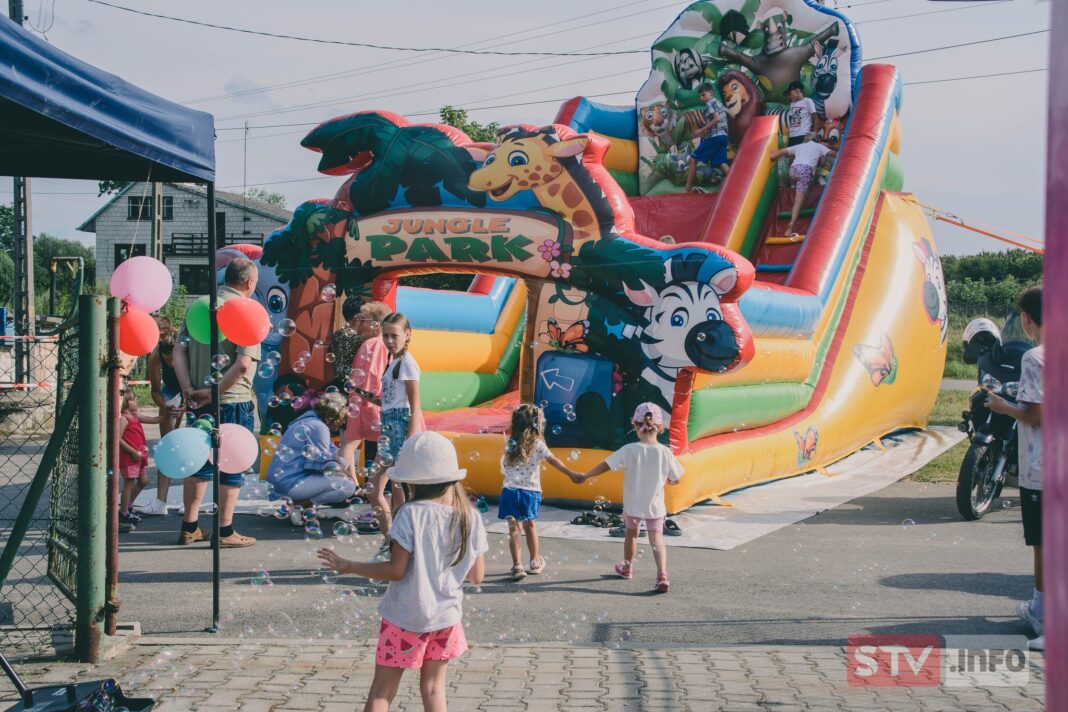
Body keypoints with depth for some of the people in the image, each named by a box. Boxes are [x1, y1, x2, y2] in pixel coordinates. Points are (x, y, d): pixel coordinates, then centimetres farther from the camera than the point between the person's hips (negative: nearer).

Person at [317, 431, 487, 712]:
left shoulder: (411, 514, -17)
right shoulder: (471, 518, -4)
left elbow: (396, 570, -17)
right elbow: (477, 576, 1)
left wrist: (347, 566, -8)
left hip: (406, 618, -4)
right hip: (446, 617, 4)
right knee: (433, 688, 17)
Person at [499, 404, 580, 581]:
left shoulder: (510, 444, 2)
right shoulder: (537, 444, -7)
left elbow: (504, 466, 11)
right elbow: (553, 460, -12)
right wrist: (571, 473, -12)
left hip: (510, 491, 1)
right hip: (530, 491, -1)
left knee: (514, 528, 0)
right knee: (529, 525, 17)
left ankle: (517, 566, -8)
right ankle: (535, 561, 31)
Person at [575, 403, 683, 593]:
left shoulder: (630, 450, -17)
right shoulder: (665, 452, -13)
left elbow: (605, 465, -13)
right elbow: (675, 480, -3)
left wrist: (585, 476, -1)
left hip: (633, 505, 1)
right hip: (655, 506, 0)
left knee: (631, 534, 23)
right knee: (657, 540, 2)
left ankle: (627, 567, 44)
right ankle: (662, 575, -17)